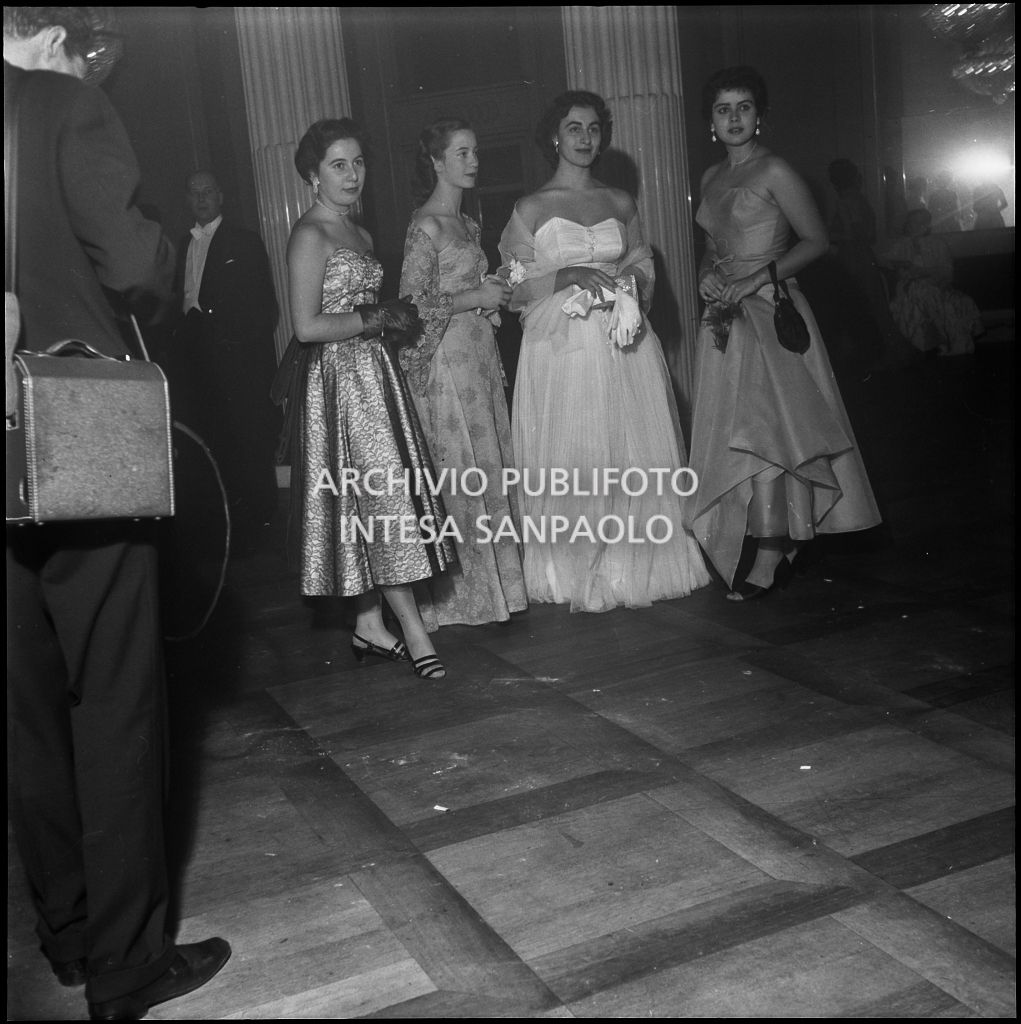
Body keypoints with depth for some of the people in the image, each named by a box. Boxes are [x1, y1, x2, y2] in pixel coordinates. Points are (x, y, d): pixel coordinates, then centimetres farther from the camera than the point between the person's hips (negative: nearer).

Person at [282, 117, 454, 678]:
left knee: (370, 503, 8)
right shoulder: (310, 235, -10)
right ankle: (413, 632, -5)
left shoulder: (360, 233, 17)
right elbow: (307, 326, -17)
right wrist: (378, 317, -12)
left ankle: (369, 625, 14)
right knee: (384, 499, -9)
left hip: (374, 373, 9)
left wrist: (395, 319, 4)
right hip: (340, 378, -9)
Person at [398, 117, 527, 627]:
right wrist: (477, 297, -13)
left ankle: (495, 578, 18)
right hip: (446, 359, -8)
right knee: (461, 474, -4)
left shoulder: (467, 222, 15)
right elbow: (412, 305, -16)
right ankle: (465, 592, 6)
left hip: (480, 355, 8)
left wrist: (496, 290, 8)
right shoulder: (426, 226, -11)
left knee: (490, 468, 9)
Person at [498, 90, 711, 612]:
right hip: (562, 346, -3)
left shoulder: (620, 202, 13)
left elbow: (644, 267, 16)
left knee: (635, 451, 3)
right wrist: (569, 277, -14)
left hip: (623, 343, 3)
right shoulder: (531, 208, 2)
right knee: (570, 457, -3)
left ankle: (636, 563, 15)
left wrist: (630, 282, -6)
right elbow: (518, 285, 0)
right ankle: (578, 573, 9)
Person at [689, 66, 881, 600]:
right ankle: (782, 539, 13)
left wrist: (755, 280, -16)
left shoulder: (774, 171, -6)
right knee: (733, 430, 4)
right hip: (725, 315, 7)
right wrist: (706, 275, 2)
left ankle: (771, 556, -8)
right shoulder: (711, 178, 15)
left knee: (766, 427, -11)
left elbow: (816, 240, -8)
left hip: (769, 310, -7)